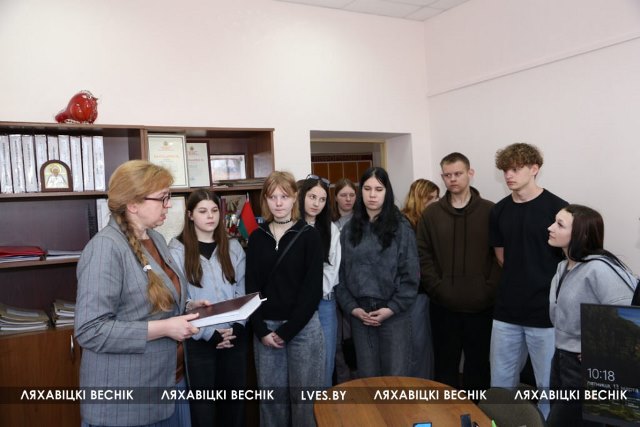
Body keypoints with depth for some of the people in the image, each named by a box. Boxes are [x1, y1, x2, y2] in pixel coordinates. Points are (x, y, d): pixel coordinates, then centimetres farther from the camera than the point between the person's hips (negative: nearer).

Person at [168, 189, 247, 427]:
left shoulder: (233, 247, 7)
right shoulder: (178, 249, -5)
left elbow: (242, 291, 7)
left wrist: (236, 327, -8)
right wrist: (209, 333, -14)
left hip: (235, 337, 3)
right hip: (198, 340, -3)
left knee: (235, 398, 13)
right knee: (203, 402, 8)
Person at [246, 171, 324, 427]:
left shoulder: (309, 235, -3)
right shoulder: (257, 238, 5)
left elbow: (312, 288, -8)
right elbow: (251, 287, 4)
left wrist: (287, 329, -11)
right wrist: (261, 330, -6)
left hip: (303, 326, -2)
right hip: (265, 328, 3)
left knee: (303, 395, 6)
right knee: (271, 394, 11)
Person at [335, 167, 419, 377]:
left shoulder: (401, 228, -2)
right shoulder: (349, 229, 6)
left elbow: (410, 274, -4)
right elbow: (341, 273, 5)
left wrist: (392, 308, -11)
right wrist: (351, 307, -5)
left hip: (394, 314, -2)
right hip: (360, 315, 3)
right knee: (367, 376, 11)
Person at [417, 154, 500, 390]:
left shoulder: (490, 211, -1)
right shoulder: (431, 213, 4)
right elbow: (423, 255, 2)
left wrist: (490, 289, -10)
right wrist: (436, 288, -7)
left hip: (481, 306, -1)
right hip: (443, 306, 1)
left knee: (478, 364, 13)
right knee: (445, 365, 12)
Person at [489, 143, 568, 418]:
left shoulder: (556, 209, -10)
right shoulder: (499, 211, 4)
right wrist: (520, 279, 8)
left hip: (547, 312, -4)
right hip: (506, 312, 5)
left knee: (549, 385, 9)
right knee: (500, 383, 15)